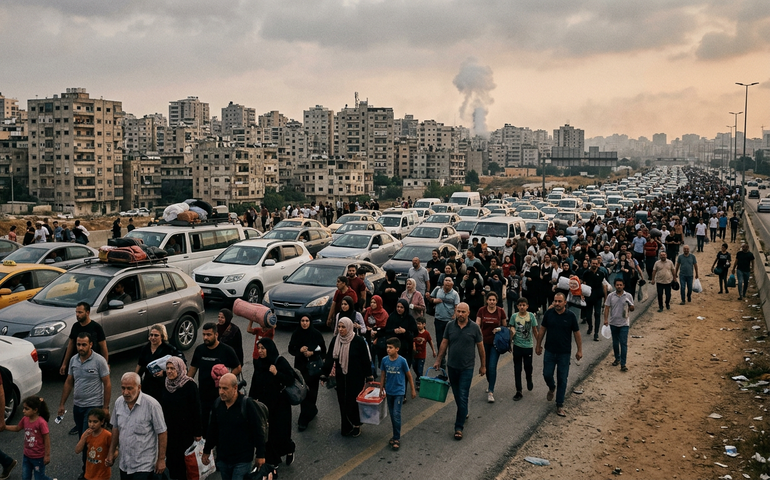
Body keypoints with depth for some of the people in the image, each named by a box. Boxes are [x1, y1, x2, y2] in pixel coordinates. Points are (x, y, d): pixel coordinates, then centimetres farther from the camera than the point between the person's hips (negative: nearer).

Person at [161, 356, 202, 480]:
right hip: (169, 430, 5)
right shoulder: (165, 384, 3)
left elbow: (196, 410, -13)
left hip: (185, 431, -5)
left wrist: (198, 432, -13)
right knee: (171, 458, 10)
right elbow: (161, 407, 12)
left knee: (185, 460, 3)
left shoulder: (190, 385, -15)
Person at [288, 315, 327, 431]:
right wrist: (300, 350, -15)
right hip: (300, 366, 2)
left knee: (310, 391, -3)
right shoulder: (296, 334, 0)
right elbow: (291, 349, 4)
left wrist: (312, 353, -16)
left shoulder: (317, 334, -6)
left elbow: (323, 350, 0)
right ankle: (312, 411, 29)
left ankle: (304, 420, 5)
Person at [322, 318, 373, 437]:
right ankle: (346, 426, 24)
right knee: (343, 402, 8)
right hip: (341, 377, 4)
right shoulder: (335, 340, 0)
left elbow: (366, 360, -8)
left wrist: (369, 376, -6)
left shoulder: (358, 341, -13)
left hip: (356, 378, -4)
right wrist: (324, 374, 3)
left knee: (353, 402, -1)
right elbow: (329, 357, 5)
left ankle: (356, 425, 19)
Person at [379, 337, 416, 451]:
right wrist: (381, 389, 11)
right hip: (389, 392, 4)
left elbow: (409, 375, -4)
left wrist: (413, 390, 2)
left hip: (399, 392, -4)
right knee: (392, 414, 12)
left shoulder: (402, 361, -15)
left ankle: (397, 439, 1)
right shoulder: (384, 360, -4)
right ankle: (396, 435, 27)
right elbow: (383, 375, 8)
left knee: (396, 414, -9)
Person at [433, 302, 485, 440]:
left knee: (463, 397, -5)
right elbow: (444, 343, 6)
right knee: (456, 394, 17)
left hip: (467, 368, -3)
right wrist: (438, 361, 6)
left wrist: (483, 365, 4)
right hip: (452, 366, 3)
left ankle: (459, 427, 0)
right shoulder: (450, 326, -1)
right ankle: (463, 412, 42)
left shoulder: (474, 328, -8)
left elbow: (480, 346, 0)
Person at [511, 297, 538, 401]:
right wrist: (512, 331, -15)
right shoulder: (514, 316, -3)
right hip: (517, 346, 1)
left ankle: (529, 381, 44)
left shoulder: (531, 316, -5)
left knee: (528, 366, 9)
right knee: (517, 369, 3)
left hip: (528, 346, -1)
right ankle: (518, 392, 10)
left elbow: (535, 330, 3)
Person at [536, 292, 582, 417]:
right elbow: (542, 329, 6)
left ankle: (560, 405, 11)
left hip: (564, 353, -2)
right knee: (547, 374, 3)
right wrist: (538, 345, 9)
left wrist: (579, 350, 0)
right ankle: (552, 388, 39)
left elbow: (577, 333, -1)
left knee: (562, 379, 2)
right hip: (549, 351, 2)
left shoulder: (570, 316, -9)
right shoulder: (549, 313, -4)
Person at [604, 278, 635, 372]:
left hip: (624, 323, -2)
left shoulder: (628, 296, -1)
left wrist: (630, 305, -18)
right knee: (615, 342, 15)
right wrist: (606, 319, -11)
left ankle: (623, 364, -6)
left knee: (624, 343, -7)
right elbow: (607, 308, 1)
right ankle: (617, 359, 34)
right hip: (613, 323, 2)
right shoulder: (610, 296, 0)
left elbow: (632, 309, 5)